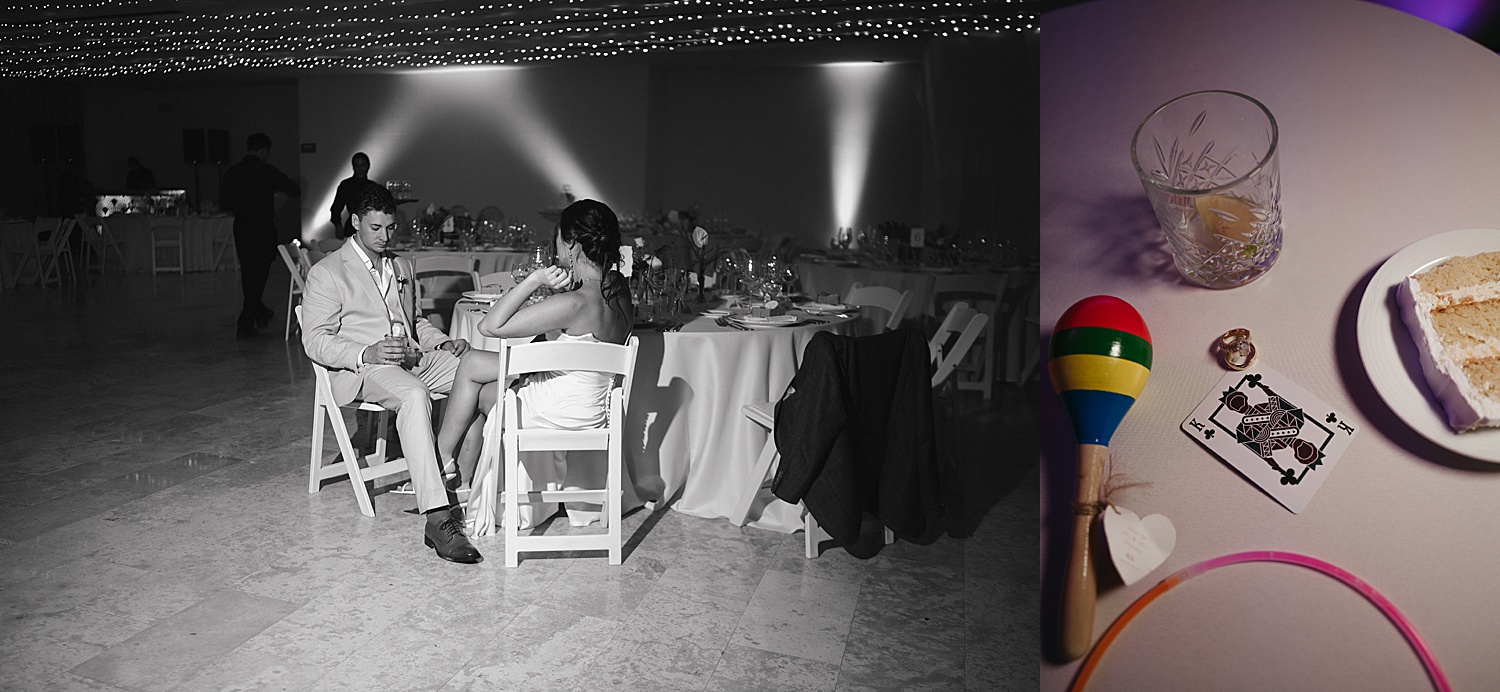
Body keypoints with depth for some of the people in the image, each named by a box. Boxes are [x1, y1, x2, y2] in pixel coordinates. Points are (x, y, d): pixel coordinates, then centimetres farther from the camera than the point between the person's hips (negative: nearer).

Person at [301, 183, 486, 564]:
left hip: (415, 359, 7)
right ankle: (437, 519, -46)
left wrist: (444, 342, 10)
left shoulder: (402, 266, 25)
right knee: (415, 395, -41)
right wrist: (366, 353, -22)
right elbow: (314, 341, -4)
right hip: (364, 369, -7)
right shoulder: (326, 273, 3)